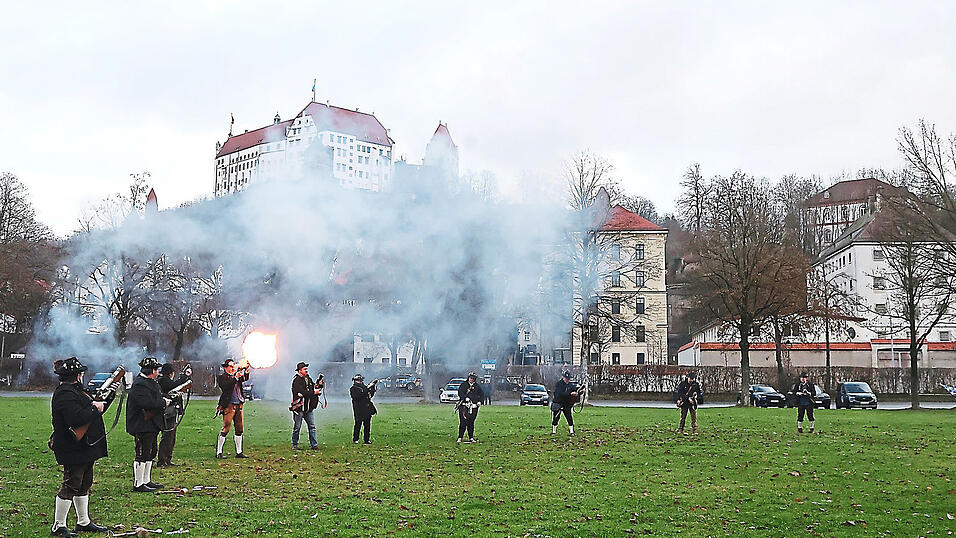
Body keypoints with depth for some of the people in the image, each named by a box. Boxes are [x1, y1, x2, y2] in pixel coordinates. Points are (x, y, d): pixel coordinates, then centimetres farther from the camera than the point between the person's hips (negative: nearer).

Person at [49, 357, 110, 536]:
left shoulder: (73, 391, 16)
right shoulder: (65, 394, -19)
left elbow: (86, 411, 24)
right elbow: (76, 418, -30)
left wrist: (100, 403, 14)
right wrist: (96, 408, -19)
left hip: (84, 448, 11)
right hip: (73, 450, -11)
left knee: (85, 484, 16)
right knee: (71, 486, -4)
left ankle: (84, 522, 26)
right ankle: (58, 526, 5)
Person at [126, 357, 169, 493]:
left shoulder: (150, 383, 16)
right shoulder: (140, 385, -18)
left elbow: (155, 398, 29)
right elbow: (147, 403, -29)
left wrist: (164, 399, 8)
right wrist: (163, 403, -17)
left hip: (152, 425, 11)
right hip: (142, 426, -11)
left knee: (150, 453, 16)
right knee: (142, 454, -6)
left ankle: (146, 481, 26)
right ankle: (138, 484, -1)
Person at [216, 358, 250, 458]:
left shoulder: (237, 374, 15)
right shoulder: (222, 377, -2)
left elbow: (245, 379, 7)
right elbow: (226, 386, -19)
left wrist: (246, 372, -12)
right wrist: (235, 378, -24)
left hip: (239, 405, 7)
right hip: (228, 406, -6)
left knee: (239, 429, 8)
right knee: (226, 428, -8)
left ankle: (239, 452, 15)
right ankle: (218, 452, 0)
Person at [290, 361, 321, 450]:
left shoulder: (308, 379, 14)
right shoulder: (296, 380, -11)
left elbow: (313, 388, 13)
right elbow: (302, 392, -22)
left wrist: (319, 386, -6)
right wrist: (313, 392, -19)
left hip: (308, 408, 7)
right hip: (299, 407, -7)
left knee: (312, 426, 4)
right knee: (297, 427, 3)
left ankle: (314, 444, 8)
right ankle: (294, 445, 14)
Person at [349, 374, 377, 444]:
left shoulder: (364, 387, 17)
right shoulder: (353, 389, -3)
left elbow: (370, 395, 19)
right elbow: (357, 396, -20)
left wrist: (373, 388, 5)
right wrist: (366, 390, -23)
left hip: (367, 410, 6)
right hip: (359, 411, -6)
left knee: (367, 425, 6)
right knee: (358, 425, -3)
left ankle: (367, 439, 11)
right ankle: (355, 439, 7)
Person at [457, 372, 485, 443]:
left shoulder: (477, 386, 15)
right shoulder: (463, 385, 7)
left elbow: (482, 395, 15)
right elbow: (460, 392, -7)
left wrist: (480, 401, -3)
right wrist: (465, 398, -24)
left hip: (473, 407, 2)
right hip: (463, 406, -2)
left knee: (471, 423, 6)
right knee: (463, 422, -8)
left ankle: (471, 438, 13)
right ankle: (460, 437, -3)